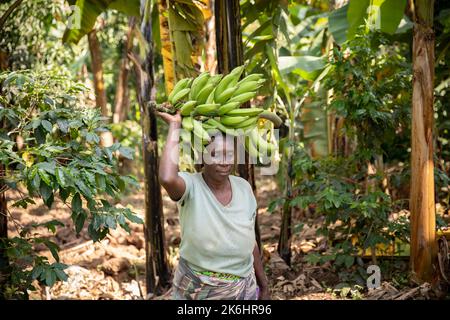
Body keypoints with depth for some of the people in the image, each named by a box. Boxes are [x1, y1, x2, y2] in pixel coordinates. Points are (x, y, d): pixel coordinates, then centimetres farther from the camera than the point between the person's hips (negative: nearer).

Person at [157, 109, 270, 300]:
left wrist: (264, 285, 13)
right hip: (195, 291, -3)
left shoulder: (244, 188, -3)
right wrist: (175, 126, -29)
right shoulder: (191, 186, -17)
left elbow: (250, 240, 8)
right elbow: (167, 179, -41)